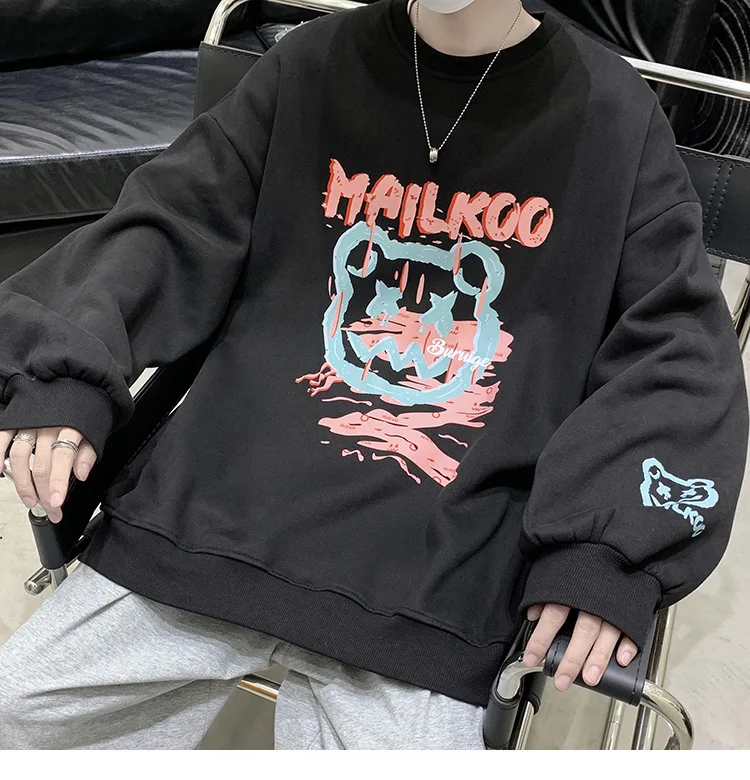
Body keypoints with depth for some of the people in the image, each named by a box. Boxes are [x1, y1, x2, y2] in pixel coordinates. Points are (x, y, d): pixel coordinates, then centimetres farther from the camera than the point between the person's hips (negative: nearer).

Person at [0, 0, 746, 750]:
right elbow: (173, 225, 7)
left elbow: (677, 343, 0)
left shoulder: (617, 118, 1)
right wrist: (64, 376, -9)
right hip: (200, 519, 3)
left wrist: (611, 544, -14)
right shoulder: (308, 67, 7)